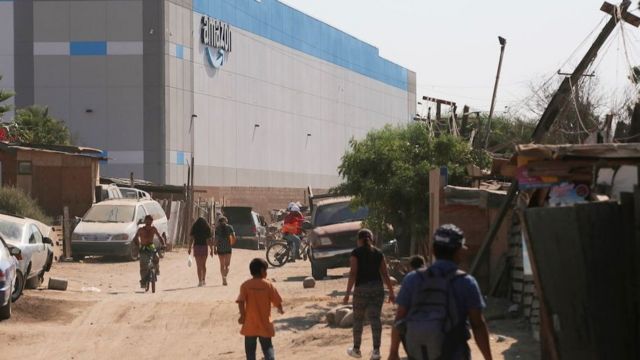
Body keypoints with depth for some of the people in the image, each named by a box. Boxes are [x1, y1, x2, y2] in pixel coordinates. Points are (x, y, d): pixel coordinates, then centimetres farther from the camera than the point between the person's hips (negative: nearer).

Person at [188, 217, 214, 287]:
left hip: (197, 247, -1)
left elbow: (191, 239, -4)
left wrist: (189, 248, -4)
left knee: (199, 266, -1)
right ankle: (203, 280, 14)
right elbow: (209, 240, 0)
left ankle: (200, 281, -7)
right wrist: (211, 250, 2)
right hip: (205, 247, 2)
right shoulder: (207, 229, 7)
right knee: (203, 265, 17)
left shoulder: (194, 229, 5)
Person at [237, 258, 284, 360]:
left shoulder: (245, 285, -4)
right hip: (265, 325, 0)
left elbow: (241, 302, -14)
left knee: (250, 349, 11)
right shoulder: (268, 285, -5)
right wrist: (280, 309, 19)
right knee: (268, 348, 7)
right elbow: (277, 301, -1)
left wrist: (242, 316, -5)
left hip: (250, 325, 0)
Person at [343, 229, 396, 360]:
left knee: (358, 319, 11)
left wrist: (348, 293, -9)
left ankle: (356, 349, 21)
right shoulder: (378, 253, 7)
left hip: (361, 289, -3)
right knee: (375, 318, 0)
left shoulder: (356, 253, -3)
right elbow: (385, 274, 5)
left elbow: (353, 274, -10)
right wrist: (391, 293, 9)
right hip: (377, 288, 3)